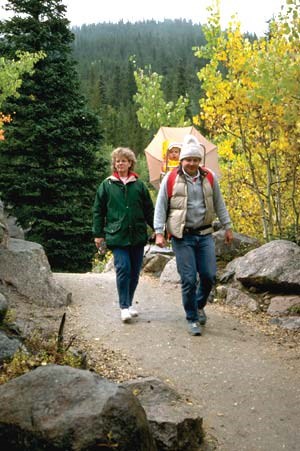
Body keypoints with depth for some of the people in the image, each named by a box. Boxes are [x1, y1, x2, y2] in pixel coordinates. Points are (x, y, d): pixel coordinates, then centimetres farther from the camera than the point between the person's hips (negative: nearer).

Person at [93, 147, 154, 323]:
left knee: (135, 271, 8)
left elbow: (149, 210, 11)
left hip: (137, 235, 3)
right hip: (117, 236, -2)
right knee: (123, 269, -11)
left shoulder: (139, 185, 8)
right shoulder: (106, 185, 4)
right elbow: (98, 211, 6)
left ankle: (129, 303, 24)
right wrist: (98, 234, 3)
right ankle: (124, 307, -2)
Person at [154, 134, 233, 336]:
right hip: (182, 236, -3)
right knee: (189, 279, -2)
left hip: (204, 234, 3)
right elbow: (161, 207, 0)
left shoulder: (210, 178, 6)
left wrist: (227, 227, 14)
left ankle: (199, 306, 31)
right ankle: (192, 319, 14)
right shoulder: (170, 179, -4)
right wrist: (159, 232, -7)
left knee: (209, 275, 2)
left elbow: (219, 204, 14)